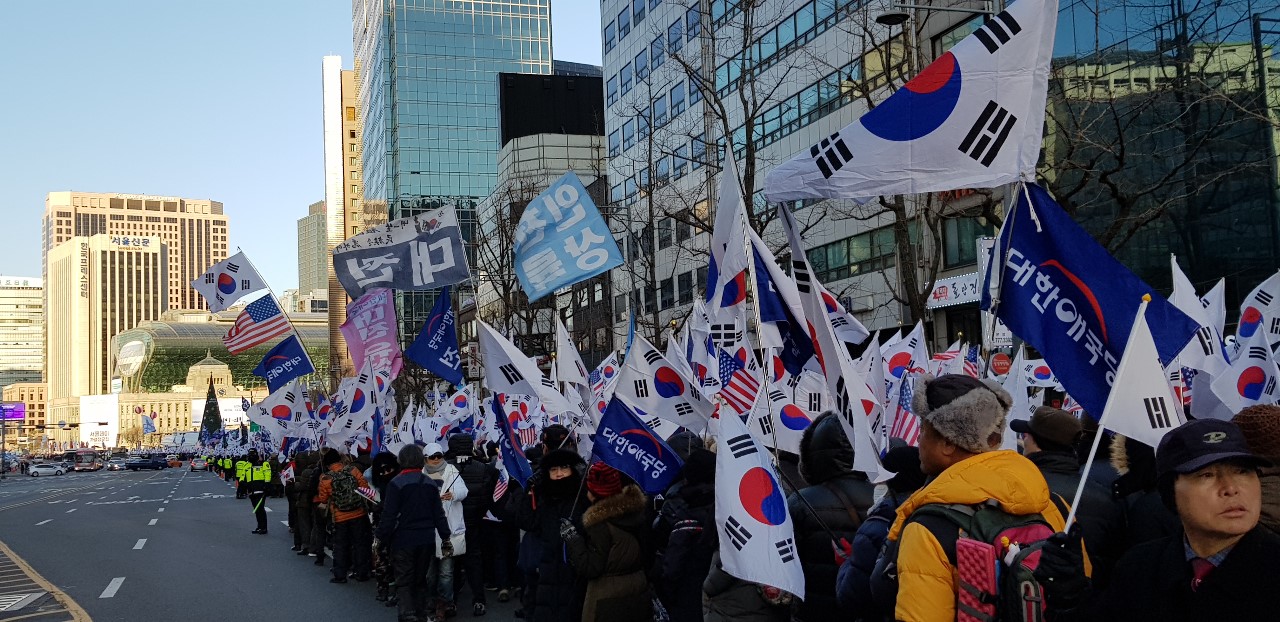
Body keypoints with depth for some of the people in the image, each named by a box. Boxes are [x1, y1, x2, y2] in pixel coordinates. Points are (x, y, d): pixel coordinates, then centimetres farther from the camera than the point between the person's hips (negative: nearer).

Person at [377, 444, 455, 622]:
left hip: (403, 540, -5)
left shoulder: (396, 483, -11)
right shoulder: (430, 484, 4)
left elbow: (388, 516, -13)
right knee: (421, 580, 18)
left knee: (404, 583, 3)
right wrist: (446, 538, 11)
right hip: (427, 540, 5)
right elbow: (439, 514, 5)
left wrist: (381, 539, -6)